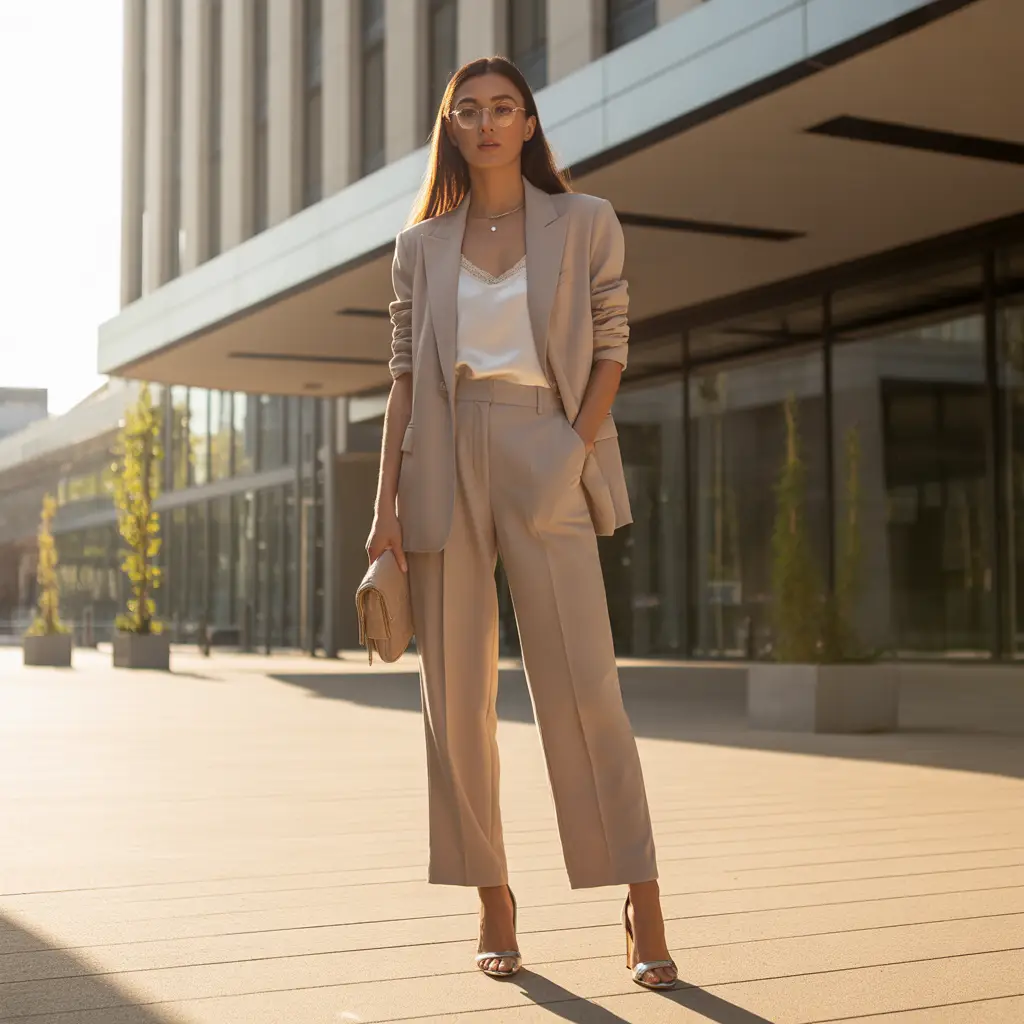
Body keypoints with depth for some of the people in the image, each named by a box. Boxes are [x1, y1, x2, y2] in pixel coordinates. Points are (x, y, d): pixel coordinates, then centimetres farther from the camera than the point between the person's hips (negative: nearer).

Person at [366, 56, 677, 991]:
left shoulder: (585, 223, 8)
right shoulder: (421, 247, 13)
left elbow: (609, 346, 5)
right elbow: (405, 377, 9)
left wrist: (577, 450, -9)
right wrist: (386, 505, 1)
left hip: (544, 460, -2)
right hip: (446, 462, 3)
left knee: (584, 686, -9)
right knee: (456, 694, 2)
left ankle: (643, 912, -4)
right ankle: (493, 904, 12)